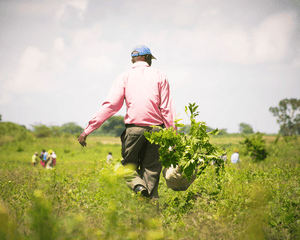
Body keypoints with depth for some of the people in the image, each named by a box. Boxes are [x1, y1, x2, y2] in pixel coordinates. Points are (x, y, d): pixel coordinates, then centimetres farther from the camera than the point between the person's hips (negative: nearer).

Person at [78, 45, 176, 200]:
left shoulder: (125, 77, 7)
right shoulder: (160, 76, 9)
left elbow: (110, 105, -2)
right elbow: (167, 108, 2)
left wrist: (88, 130, -2)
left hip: (134, 127, -1)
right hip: (156, 128, 1)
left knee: (129, 164, 12)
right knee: (151, 166, 9)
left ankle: (138, 185, -17)